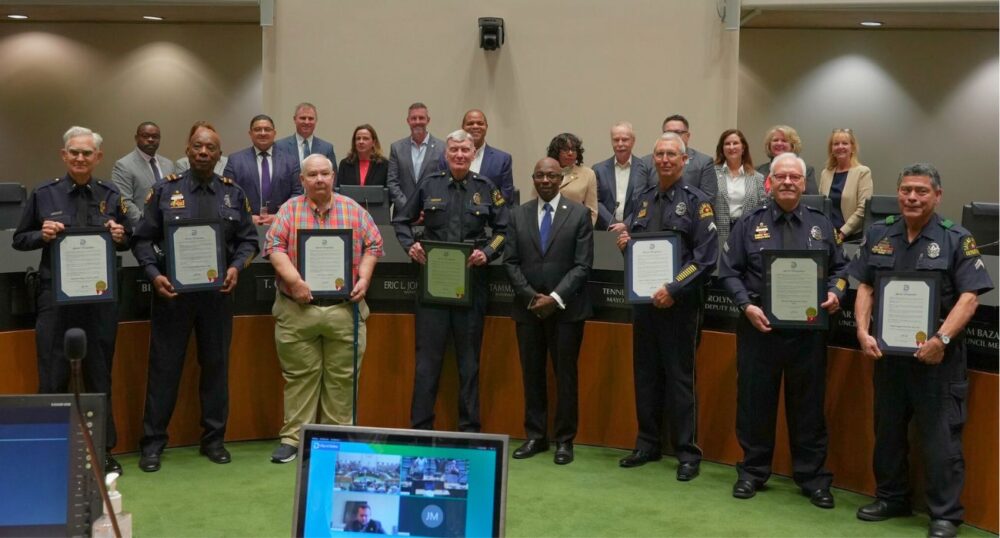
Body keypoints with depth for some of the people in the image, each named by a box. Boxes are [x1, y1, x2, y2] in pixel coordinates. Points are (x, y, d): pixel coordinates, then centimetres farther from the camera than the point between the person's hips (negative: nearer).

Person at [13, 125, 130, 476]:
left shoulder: (111, 196, 6)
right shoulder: (43, 195, 2)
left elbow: (128, 241, 12)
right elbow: (19, 240, 7)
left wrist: (120, 237, -10)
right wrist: (42, 235, -13)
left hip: (101, 297, 2)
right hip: (56, 297, -1)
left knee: (100, 377, 10)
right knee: (53, 377, 1)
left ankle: (103, 450, 21)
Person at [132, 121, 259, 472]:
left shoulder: (234, 193, 6)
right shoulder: (165, 190, 0)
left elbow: (248, 240, 8)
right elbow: (142, 239, 0)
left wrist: (236, 267, -10)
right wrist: (155, 275, -14)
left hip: (217, 292, 2)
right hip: (172, 290, -2)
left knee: (216, 365, 9)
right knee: (164, 366, 4)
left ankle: (214, 439, 22)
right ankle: (153, 442, 14)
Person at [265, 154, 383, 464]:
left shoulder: (353, 210, 8)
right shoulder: (289, 210, 5)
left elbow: (373, 246, 9)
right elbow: (275, 247, -4)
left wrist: (364, 278, -5)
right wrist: (293, 280, -17)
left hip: (345, 310, 1)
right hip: (297, 310, -1)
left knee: (342, 377, 6)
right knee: (299, 376, 5)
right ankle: (293, 438, 12)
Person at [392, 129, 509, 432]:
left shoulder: (486, 189, 4)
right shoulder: (429, 186, 4)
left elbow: (502, 230, 8)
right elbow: (401, 220, 12)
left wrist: (487, 254, -9)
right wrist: (410, 246, -5)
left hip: (471, 282, 0)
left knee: (469, 359, 9)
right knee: (427, 357, 2)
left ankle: (469, 428, 18)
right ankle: (421, 427, 10)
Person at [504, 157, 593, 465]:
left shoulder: (579, 214, 0)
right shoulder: (518, 215, 8)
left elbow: (583, 264, -6)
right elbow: (510, 262, 4)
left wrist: (555, 298, -14)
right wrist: (531, 297, -8)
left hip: (566, 309, -2)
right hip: (527, 309, 3)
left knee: (565, 375, 4)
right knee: (532, 374, 8)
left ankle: (564, 439, 13)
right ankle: (535, 436, 18)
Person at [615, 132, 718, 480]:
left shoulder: (696, 201, -6)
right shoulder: (643, 198, 11)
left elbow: (706, 256, -13)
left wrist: (674, 289, -19)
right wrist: (626, 242, -2)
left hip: (678, 303, -5)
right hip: (643, 299, 5)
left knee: (680, 377, 0)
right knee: (645, 374, 12)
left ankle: (688, 453, 10)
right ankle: (647, 445, 24)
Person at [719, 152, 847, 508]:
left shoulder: (822, 225, 10)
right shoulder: (749, 224, 4)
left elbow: (840, 268, 12)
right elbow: (730, 272, 1)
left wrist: (835, 293, -9)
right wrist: (747, 306, -13)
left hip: (808, 330, 1)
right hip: (759, 327, -1)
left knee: (808, 406, 8)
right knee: (755, 402, 7)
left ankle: (813, 477, 19)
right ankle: (753, 472, 22)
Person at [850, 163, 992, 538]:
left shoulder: (957, 240, -5)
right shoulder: (878, 235, 8)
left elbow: (969, 297, -11)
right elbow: (865, 288, 9)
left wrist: (941, 339, -22)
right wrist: (863, 331, -5)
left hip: (936, 357, -4)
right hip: (888, 352, 5)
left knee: (940, 437, 1)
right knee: (887, 430, 15)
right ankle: (891, 498, 31)